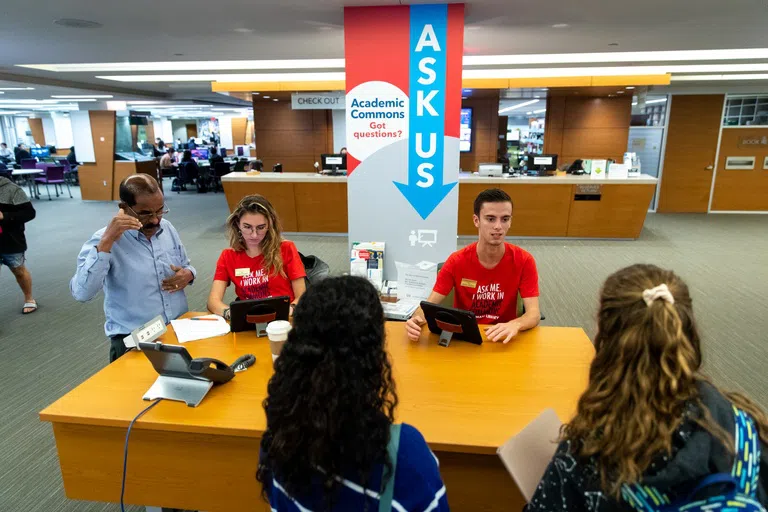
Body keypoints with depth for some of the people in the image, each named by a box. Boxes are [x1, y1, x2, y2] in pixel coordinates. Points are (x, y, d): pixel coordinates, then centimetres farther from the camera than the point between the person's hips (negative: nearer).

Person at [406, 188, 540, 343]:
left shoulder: (523, 260, -8)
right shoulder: (456, 261, -8)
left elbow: (534, 313, -14)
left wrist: (514, 325, -37)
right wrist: (417, 319, -33)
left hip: (504, 338, 0)